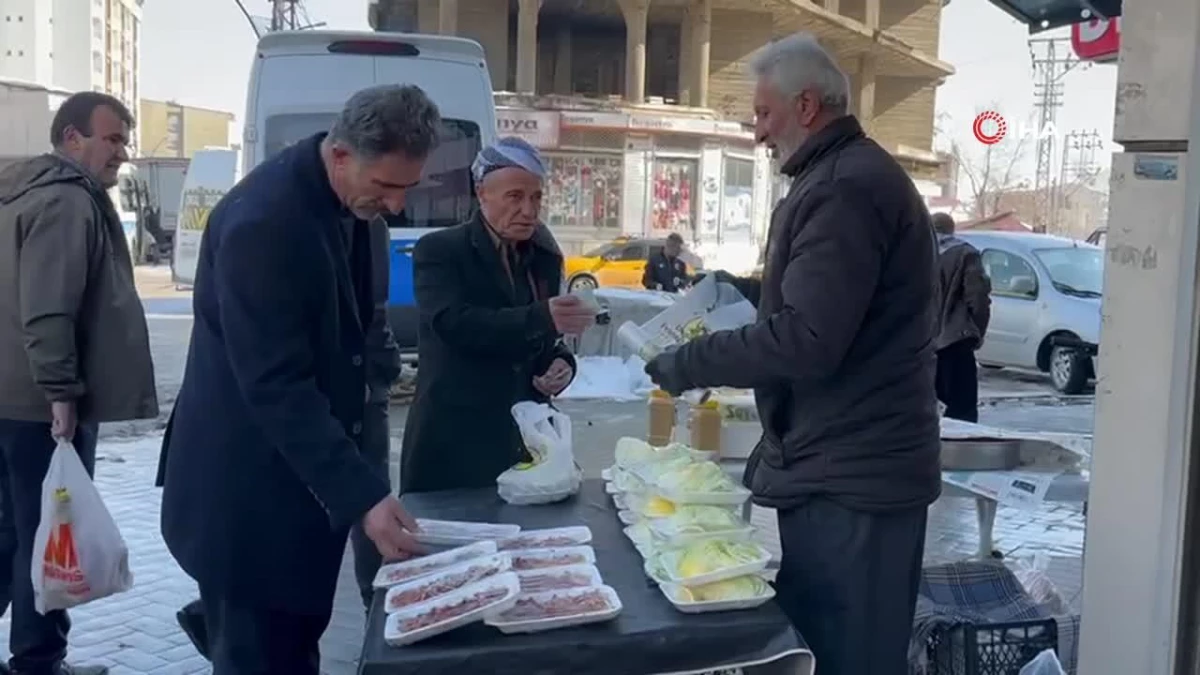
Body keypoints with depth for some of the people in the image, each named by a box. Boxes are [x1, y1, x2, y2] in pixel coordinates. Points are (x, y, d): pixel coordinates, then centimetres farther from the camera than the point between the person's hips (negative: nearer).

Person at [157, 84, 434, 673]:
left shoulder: (342, 197, 2)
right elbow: (275, 384, -29)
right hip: (249, 490, -9)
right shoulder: (264, 221, -26)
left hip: (300, 475, 9)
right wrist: (362, 495, -32)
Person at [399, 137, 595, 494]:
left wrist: (561, 363, -5)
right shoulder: (439, 250, -6)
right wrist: (542, 319, -33)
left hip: (525, 440, 5)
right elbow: (455, 323, -23)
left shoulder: (544, 257, 11)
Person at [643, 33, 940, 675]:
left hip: (850, 477, -11)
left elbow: (806, 339, -26)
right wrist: (745, 290, 18)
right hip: (847, 465, 11)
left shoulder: (844, 187, -19)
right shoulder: (845, 175, 18)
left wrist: (686, 364, -16)